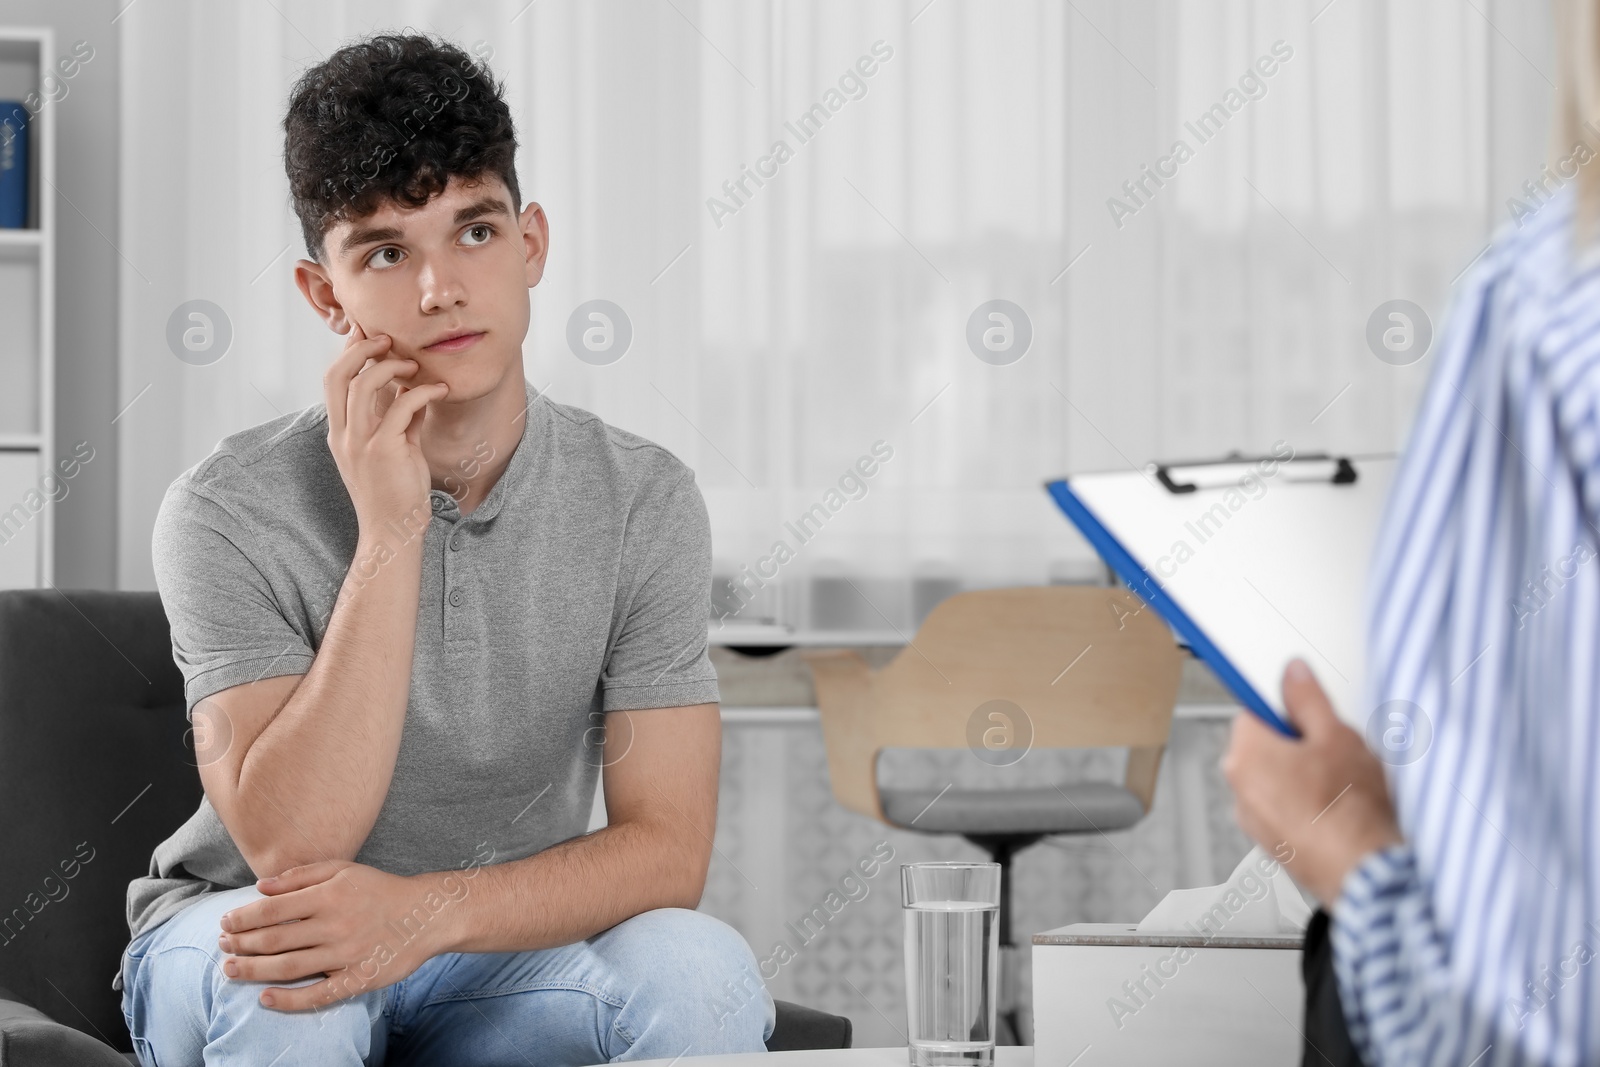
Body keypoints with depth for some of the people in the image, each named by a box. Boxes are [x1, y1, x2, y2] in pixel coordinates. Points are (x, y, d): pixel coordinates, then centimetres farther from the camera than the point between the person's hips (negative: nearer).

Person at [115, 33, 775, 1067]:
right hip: (237, 937, -2)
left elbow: (666, 848, -13)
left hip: (506, 948, 3)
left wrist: (428, 911, -31)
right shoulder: (230, 509, -17)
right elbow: (290, 846, -26)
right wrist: (390, 534, -30)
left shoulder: (644, 501, -9)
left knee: (703, 972, -27)